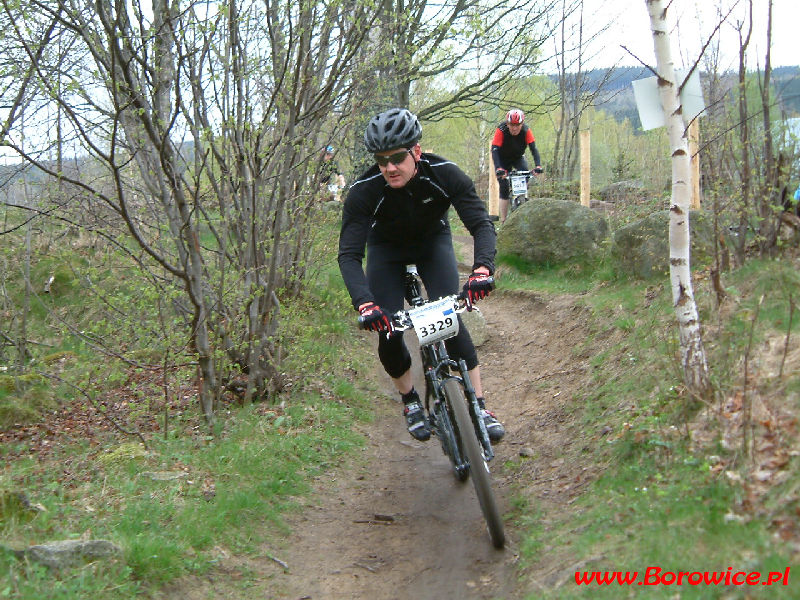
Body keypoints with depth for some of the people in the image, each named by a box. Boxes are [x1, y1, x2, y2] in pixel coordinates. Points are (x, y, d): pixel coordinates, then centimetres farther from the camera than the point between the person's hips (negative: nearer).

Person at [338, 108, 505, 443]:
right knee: (388, 332, -13)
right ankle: (410, 402, 14)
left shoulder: (445, 175, -31)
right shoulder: (363, 191, -32)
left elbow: (482, 225, -34)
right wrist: (364, 303, -53)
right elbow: (349, 254, -36)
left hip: (433, 242, 0)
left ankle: (479, 406, -9)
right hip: (386, 249, 0)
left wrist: (482, 268, -55)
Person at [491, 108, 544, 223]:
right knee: (504, 188, -13)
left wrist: (538, 165, -46)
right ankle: (503, 221, -9)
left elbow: (533, 149, -29)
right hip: (503, 159, -2)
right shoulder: (501, 130, -30)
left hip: (518, 158, 2)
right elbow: (495, 150, -37)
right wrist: (498, 168, -52)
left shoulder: (526, 131, -24)